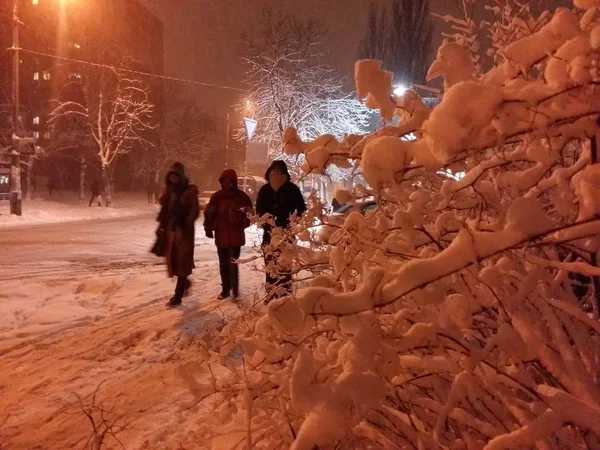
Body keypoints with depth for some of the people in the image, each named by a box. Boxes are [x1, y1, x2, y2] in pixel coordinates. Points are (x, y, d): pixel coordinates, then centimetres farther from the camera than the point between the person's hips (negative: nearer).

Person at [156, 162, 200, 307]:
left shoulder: (189, 191, -8)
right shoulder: (169, 190, 10)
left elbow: (195, 211, -11)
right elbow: (164, 209, 15)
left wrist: (185, 224, -21)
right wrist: (161, 225, 7)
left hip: (184, 230, -6)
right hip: (170, 229, 6)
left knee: (182, 260, -3)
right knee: (173, 259, 10)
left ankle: (178, 296, 1)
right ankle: (185, 283, 37)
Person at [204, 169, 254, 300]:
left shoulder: (242, 196, -2)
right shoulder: (217, 196, 3)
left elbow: (250, 213, 4)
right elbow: (209, 213, 6)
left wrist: (242, 225, -10)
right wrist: (209, 228, -3)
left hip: (236, 236, -3)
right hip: (221, 235, 3)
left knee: (233, 264, -6)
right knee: (223, 264, 10)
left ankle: (235, 290, 6)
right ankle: (225, 289, 22)